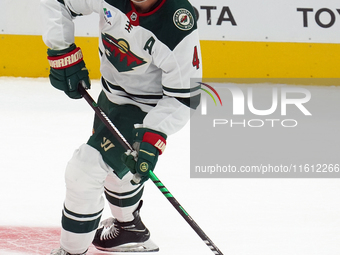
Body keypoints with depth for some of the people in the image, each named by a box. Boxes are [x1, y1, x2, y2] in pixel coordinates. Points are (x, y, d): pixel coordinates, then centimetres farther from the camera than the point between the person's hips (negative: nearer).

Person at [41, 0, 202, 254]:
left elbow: (183, 97, -26)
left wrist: (153, 138, -34)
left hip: (146, 110, -7)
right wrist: (62, 52, -16)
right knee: (112, 163, 29)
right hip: (112, 92, 7)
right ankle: (129, 227, 57)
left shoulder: (181, 29, -34)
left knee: (86, 168, -15)